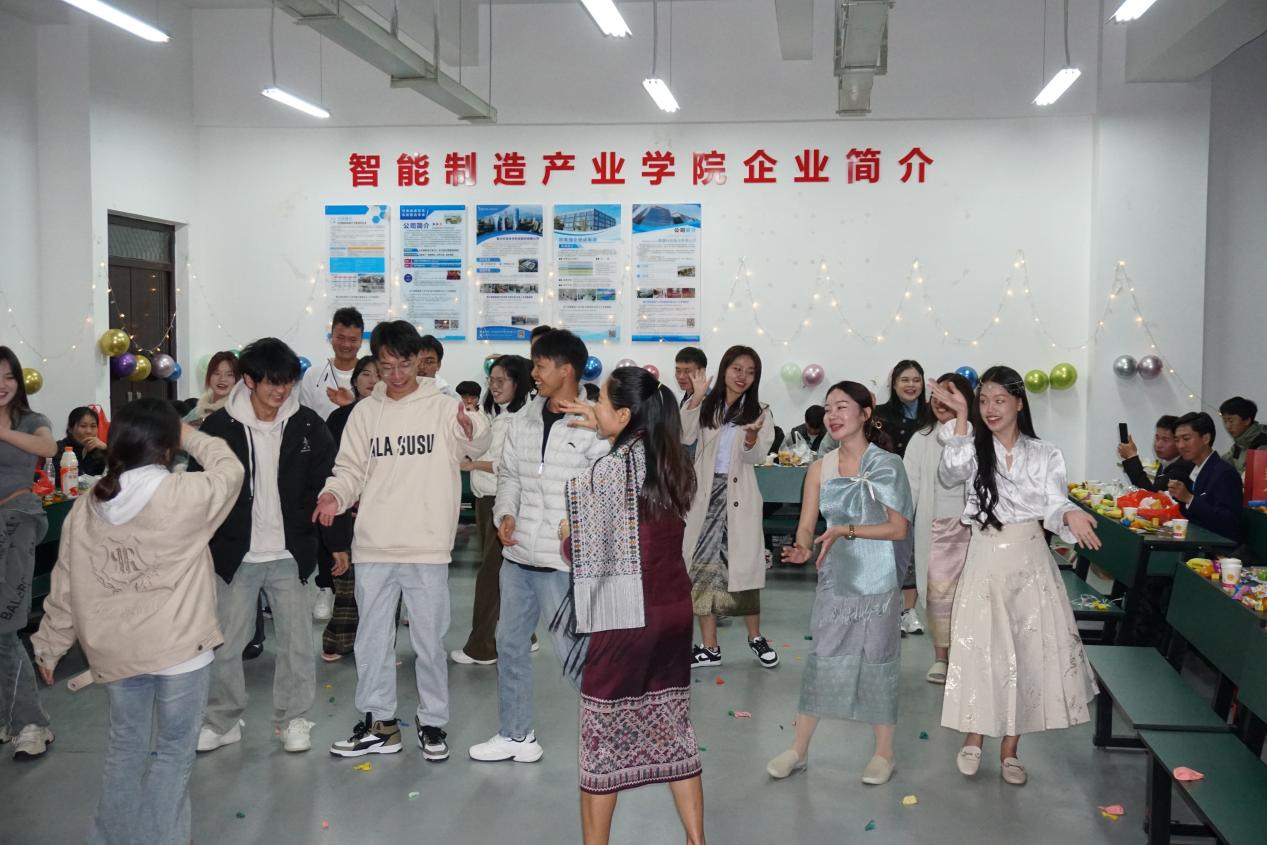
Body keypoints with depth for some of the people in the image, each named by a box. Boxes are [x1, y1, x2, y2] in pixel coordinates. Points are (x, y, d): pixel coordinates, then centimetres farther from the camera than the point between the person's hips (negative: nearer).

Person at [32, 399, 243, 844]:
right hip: (178, 648, -5)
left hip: (115, 651, 5)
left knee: (126, 747, 21)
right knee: (174, 750, 9)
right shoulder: (183, 494, -16)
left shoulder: (84, 510, 1)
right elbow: (230, 471, 3)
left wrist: (48, 648, 17)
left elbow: (64, 590, 6)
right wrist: (192, 436, 15)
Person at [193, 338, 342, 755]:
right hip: (235, 555, -1)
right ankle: (223, 721, 25)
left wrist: (336, 541, 3)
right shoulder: (219, 427, -7)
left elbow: (325, 485, 4)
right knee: (225, 643, 7)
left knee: (297, 642, 6)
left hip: (290, 554, 1)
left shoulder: (307, 425, -3)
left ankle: (293, 719, 22)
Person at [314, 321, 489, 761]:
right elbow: (351, 470, 9)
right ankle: (379, 723, 24)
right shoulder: (365, 411, 7)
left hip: (428, 547, -3)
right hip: (374, 547, 3)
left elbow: (478, 442, -20)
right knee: (372, 639, 11)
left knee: (430, 641, 7)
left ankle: (433, 723, 22)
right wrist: (334, 494, -13)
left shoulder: (443, 407, -3)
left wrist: (471, 428, -44)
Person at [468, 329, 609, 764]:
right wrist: (505, 513, 1)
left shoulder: (595, 426, -13)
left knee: (572, 649, -5)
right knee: (510, 643, 15)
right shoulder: (524, 419, 6)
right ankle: (516, 735, 30)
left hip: (562, 560, -7)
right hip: (517, 553, 7)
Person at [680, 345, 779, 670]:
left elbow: (756, 457, -4)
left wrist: (751, 437, -26)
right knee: (704, 564, 2)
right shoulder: (706, 406, 8)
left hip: (738, 496, -1)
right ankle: (709, 647, 8)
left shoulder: (758, 412, 4)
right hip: (704, 494, 2)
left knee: (743, 564, 1)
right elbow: (686, 437, -7)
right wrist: (696, 398, -14)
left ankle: (755, 637, 21)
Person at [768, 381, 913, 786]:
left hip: (879, 580, -3)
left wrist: (846, 531, -20)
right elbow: (806, 525, 0)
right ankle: (799, 749, 17)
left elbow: (900, 528, -11)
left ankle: (884, 753, 21)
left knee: (877, 660, 5)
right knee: (822, 659, 6)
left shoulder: (887, 465, -8)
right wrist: (802, 547, -22)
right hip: (835, 579, 3)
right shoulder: (820, 469, 2)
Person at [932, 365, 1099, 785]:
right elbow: (952, 472, -19)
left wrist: (1072, 516, -29)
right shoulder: (974, 446, 2)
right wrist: (960, 416, -19)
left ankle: (1010, 749, 17)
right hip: (985, 558, -1)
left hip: (1030, 561, 1)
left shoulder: (1044, 454, 4)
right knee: (978, 648, -4)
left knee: (1028, 651, 4)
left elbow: (1054, 505, -6)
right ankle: (974, 737, 18)